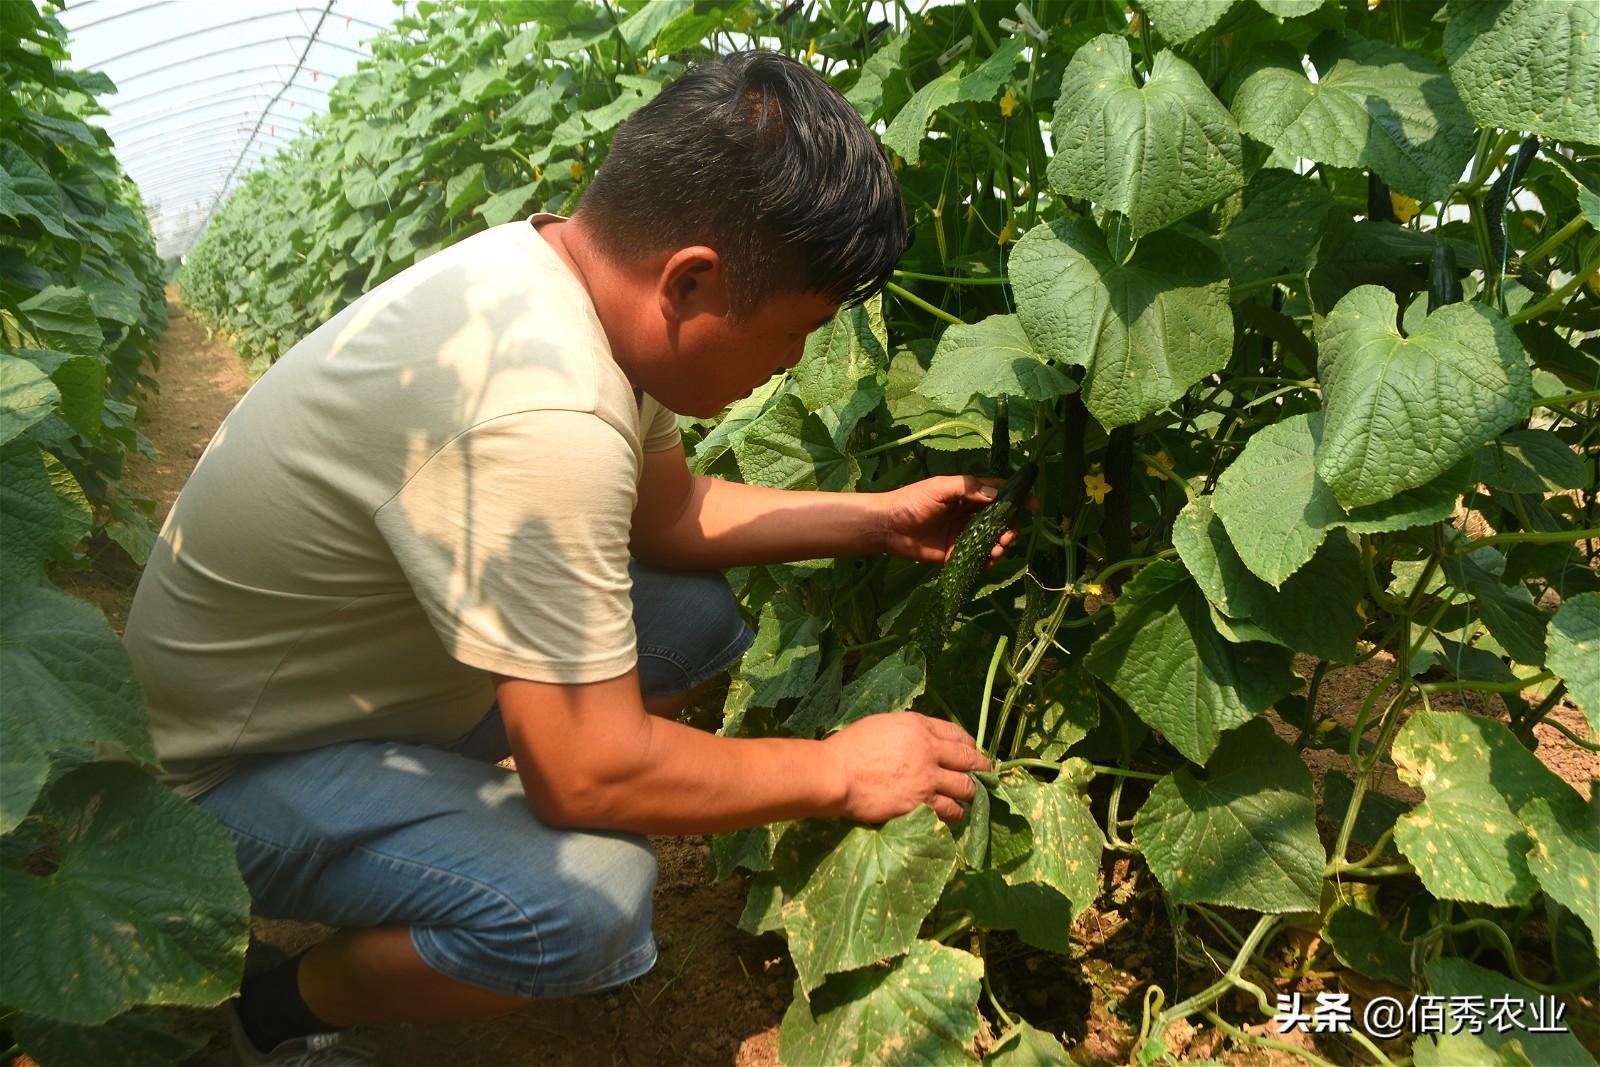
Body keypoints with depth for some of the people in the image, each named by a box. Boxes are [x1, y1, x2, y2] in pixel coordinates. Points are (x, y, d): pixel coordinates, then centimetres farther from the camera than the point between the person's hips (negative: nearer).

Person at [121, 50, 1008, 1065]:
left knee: (702, 613, 1)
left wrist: (882, 518, 0)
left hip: (374, 659, 8)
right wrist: (842, 769, -18)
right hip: (238, 769, -8)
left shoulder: (553, 258, -8)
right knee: (591, 896, -30)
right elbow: (591, 775, -31)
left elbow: (667, 508, 6)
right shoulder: (540, 420, -37)